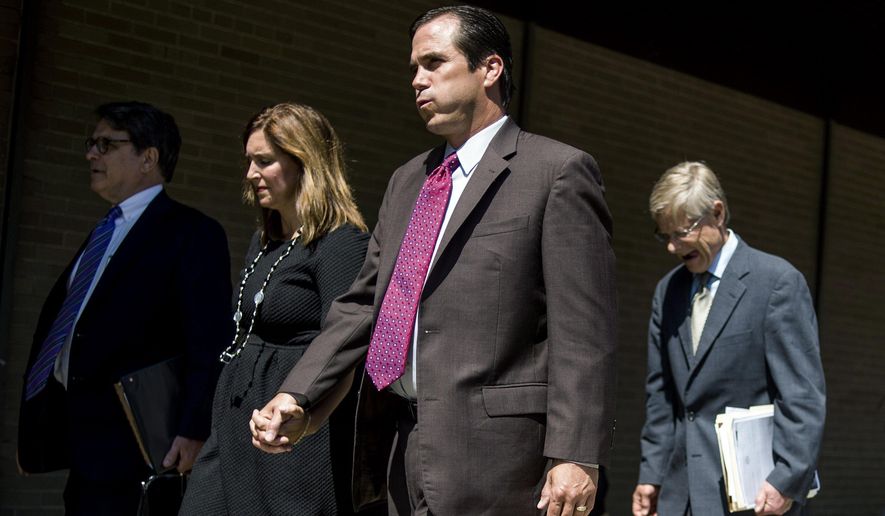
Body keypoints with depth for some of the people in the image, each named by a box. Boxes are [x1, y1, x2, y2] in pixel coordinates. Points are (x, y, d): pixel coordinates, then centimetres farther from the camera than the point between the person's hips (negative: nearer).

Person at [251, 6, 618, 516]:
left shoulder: (559, 172, -3)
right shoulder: (407, 181, 20)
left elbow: (583, 332, -10)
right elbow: (363, 304, 17)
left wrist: (576, 456, -16)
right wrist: (297, 396, 4)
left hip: (495, 458, -7)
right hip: (402, 454, 7)